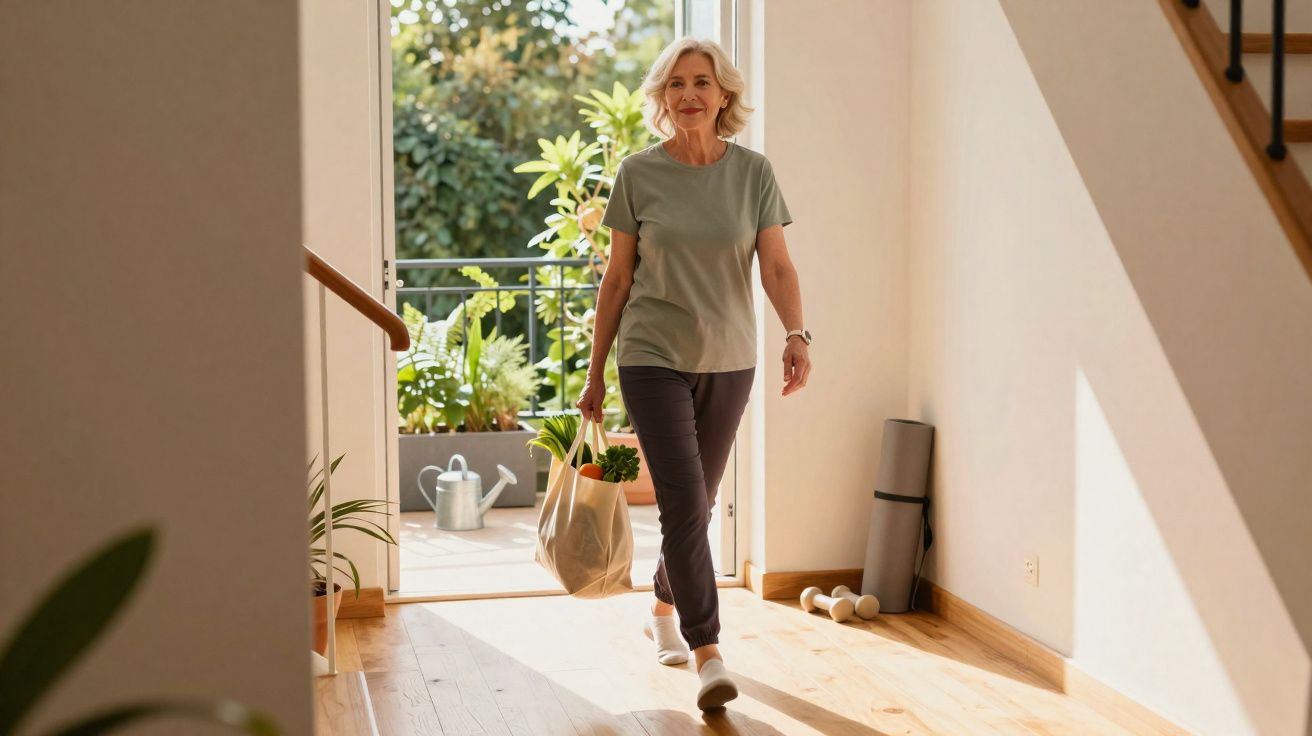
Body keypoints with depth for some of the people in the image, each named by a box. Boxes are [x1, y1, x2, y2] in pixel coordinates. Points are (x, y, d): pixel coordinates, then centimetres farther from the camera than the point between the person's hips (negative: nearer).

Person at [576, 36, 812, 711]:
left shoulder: (754, 173, 1)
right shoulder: (638, 174, -2)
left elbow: (777, 267, -6)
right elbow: (618, 279, 2)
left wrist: (796, 334, -26)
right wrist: (595, 375, 4)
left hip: (728, 361, 3)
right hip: (653, 358, -2)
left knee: (695, 504, 15)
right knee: (685, 504, -13)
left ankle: (663, 610, 39)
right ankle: (708, 655, -10)